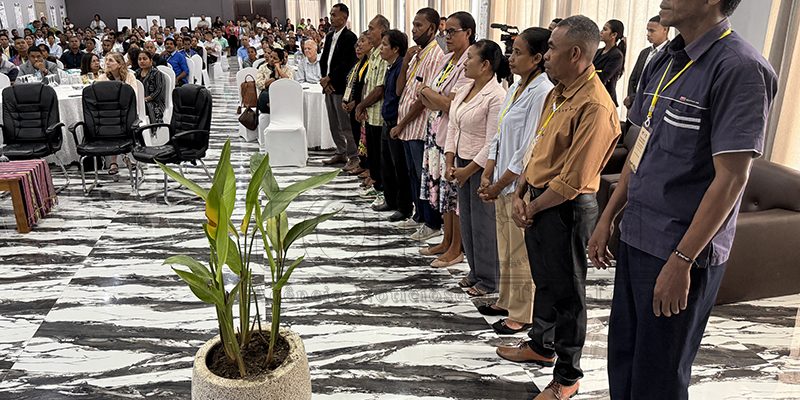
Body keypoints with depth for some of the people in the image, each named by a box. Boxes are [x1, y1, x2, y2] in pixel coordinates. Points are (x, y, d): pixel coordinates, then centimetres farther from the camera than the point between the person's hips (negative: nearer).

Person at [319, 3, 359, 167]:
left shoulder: (350, 37, -9)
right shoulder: (329, 36, 16)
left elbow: (346, 63, -16)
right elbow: (324, 59, 15)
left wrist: (329, 78, -13)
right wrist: (324, 80, 0)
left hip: (341, 86, -8)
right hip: (329, 86, 8)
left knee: (346, 125, -6)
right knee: (334, 124, 13)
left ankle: (353, 156, 3)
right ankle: (341, 152, 24)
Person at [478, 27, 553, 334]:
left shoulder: (543, 93, -17)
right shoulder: (515, 88, 10)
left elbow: (529, 150, -19)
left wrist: (498, 185, -13)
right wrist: (487, 176, 3)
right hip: (502, 182, 8)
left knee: (521, 254, 4)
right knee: (505, 249, 19)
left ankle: (522, 315, 19)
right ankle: (506, 302, 36)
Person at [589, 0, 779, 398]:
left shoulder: (740, 68, -16)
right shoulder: (662, 62, 8)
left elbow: (731, 178, -19)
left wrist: (681, 260, -20)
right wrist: (607, 218, 12)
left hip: (682, 250, -7)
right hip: (636, 237, 7)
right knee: (622, 359, 18)